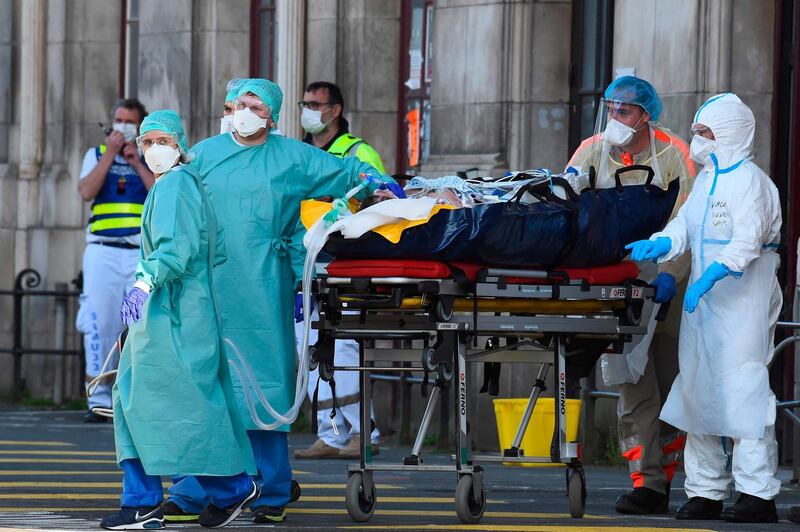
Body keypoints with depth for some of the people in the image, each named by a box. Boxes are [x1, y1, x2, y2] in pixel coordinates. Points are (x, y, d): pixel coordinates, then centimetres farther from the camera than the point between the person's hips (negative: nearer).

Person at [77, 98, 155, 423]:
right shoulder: (97, 155, 15)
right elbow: (86, 191, -3)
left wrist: (137, 162, -4)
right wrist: (110, 154, -3)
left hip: (143, 253, 0)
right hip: (103, 252, 0)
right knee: (99, 326, -5)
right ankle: (98, 401, -2)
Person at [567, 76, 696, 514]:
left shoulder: (673, 154, -7)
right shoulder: (593, 151, 2)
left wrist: (670, 274, -26)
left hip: (667, 283, -2)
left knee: (669, 380, 2)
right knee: (634, 383, -5)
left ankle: (663, 476, 12)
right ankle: (645, 482, -8)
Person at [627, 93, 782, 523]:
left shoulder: (750, 181, -10)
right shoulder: (706, 180, 17)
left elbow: (748, 239, -21)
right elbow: (685, 226, 14)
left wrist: (712, 275, -31)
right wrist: (659, 244, -6)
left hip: (743, 301, -9)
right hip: (704, 300, 9)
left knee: (742, 389, -12)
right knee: (699, 389, 9)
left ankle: (758, 493, -11)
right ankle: (705, 491, 15)